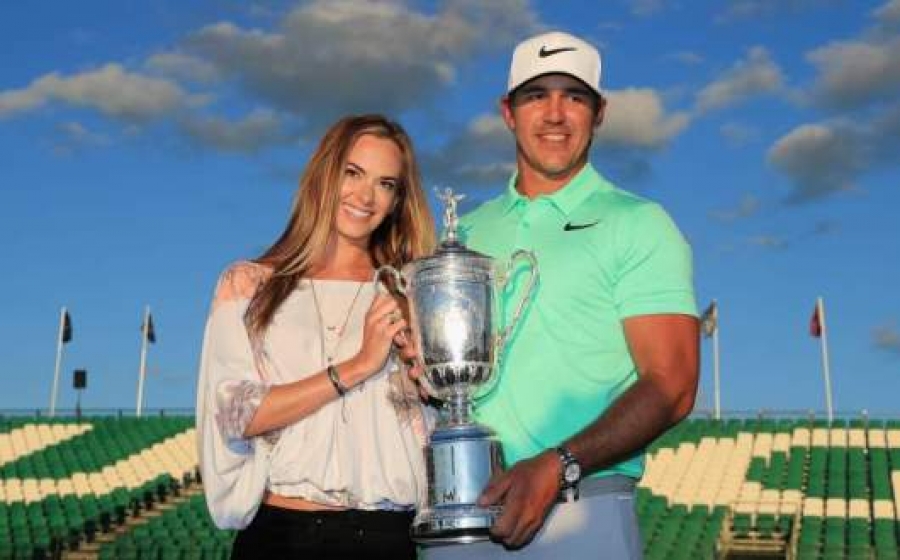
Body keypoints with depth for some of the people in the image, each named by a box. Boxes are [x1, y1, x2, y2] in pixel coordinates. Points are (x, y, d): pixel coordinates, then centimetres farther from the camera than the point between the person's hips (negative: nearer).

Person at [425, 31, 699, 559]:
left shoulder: (637, 225, -1)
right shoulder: (468, 231, 12)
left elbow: (670, 387, -10)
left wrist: (559, 466, -22)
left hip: (582, 514, -4)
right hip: (465, 507, 4)